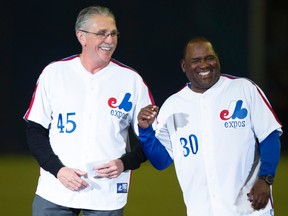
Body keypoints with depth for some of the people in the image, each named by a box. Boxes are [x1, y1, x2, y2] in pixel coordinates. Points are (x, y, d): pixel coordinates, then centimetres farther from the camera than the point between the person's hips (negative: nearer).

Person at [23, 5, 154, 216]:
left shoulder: (131, 80, 3)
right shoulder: (54, 72, 3)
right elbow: (35, 130, 5)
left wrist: (125, 163, -11)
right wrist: (57, 169, -8)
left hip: (107, 198, 0)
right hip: (54, 193, 1)